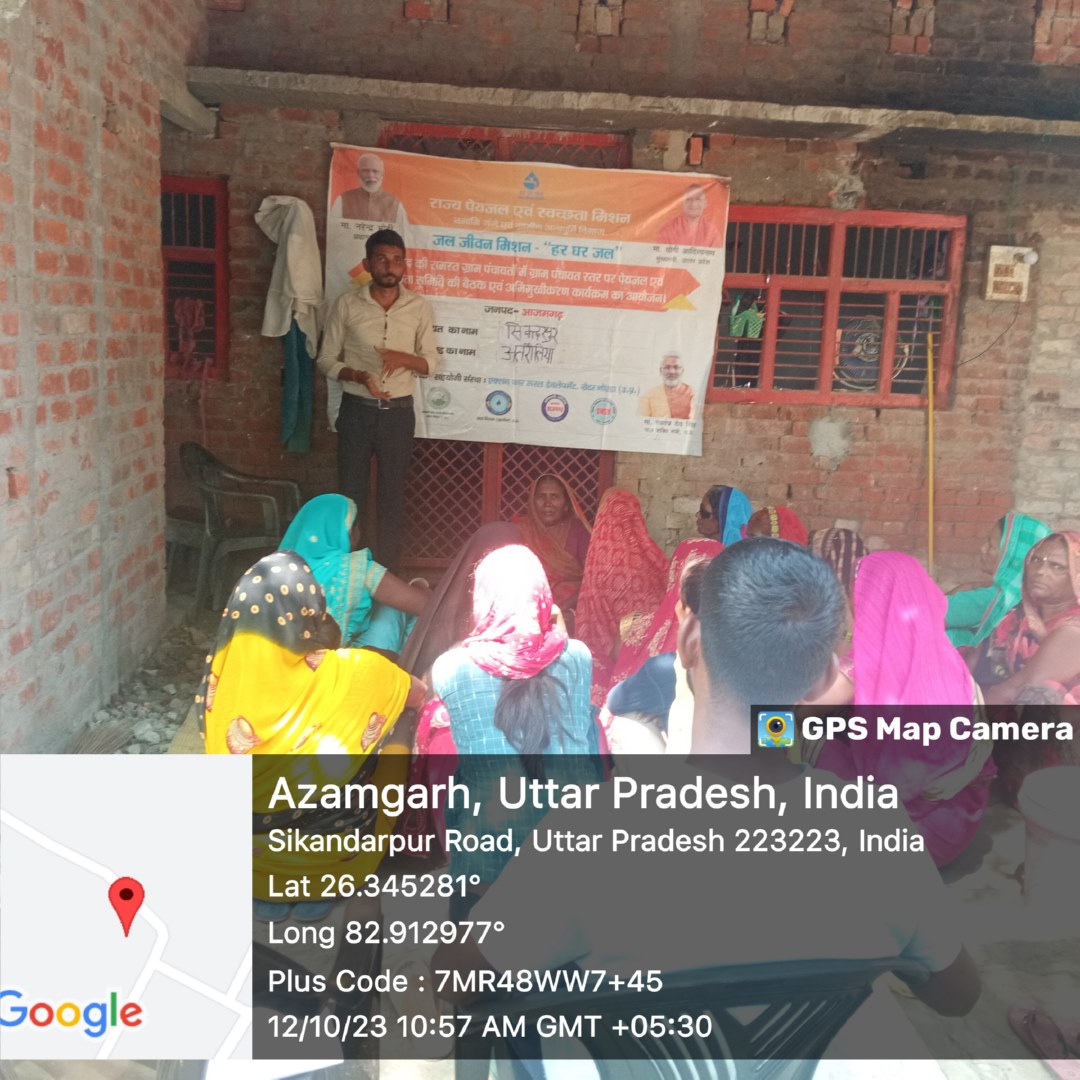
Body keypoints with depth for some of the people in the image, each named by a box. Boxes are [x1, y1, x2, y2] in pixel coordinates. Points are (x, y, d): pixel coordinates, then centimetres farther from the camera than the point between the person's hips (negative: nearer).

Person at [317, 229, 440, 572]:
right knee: (350, 494, 6)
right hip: (356, 410, -1)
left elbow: (431, 364, 4)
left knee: (392, 495, 9)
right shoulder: (347, 304, -2)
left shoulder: (419, 307, 0)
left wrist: (405, 358, -17)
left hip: (398, 413, 1)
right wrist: (358, 376, -18)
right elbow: (326, 360, 1)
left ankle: (386, 573, 21)